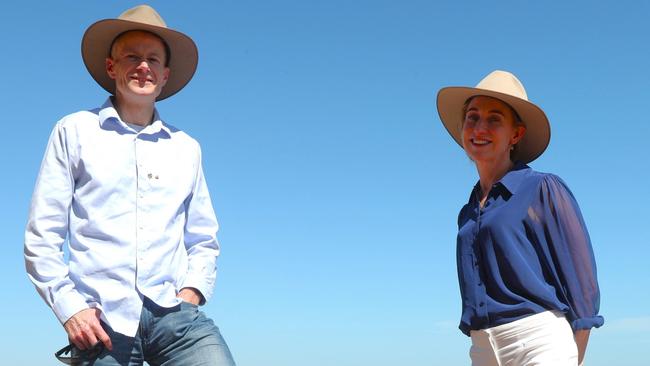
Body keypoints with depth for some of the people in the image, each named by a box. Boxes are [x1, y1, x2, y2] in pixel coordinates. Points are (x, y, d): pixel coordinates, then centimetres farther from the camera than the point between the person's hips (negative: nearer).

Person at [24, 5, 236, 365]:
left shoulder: (186, 148, 16)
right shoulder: (75, 131, 9)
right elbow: (42, 237, 5)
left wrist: (192, 291, 4)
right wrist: (69, 308, -6)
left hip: (173, 312, 2)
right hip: (101, 319, -1)